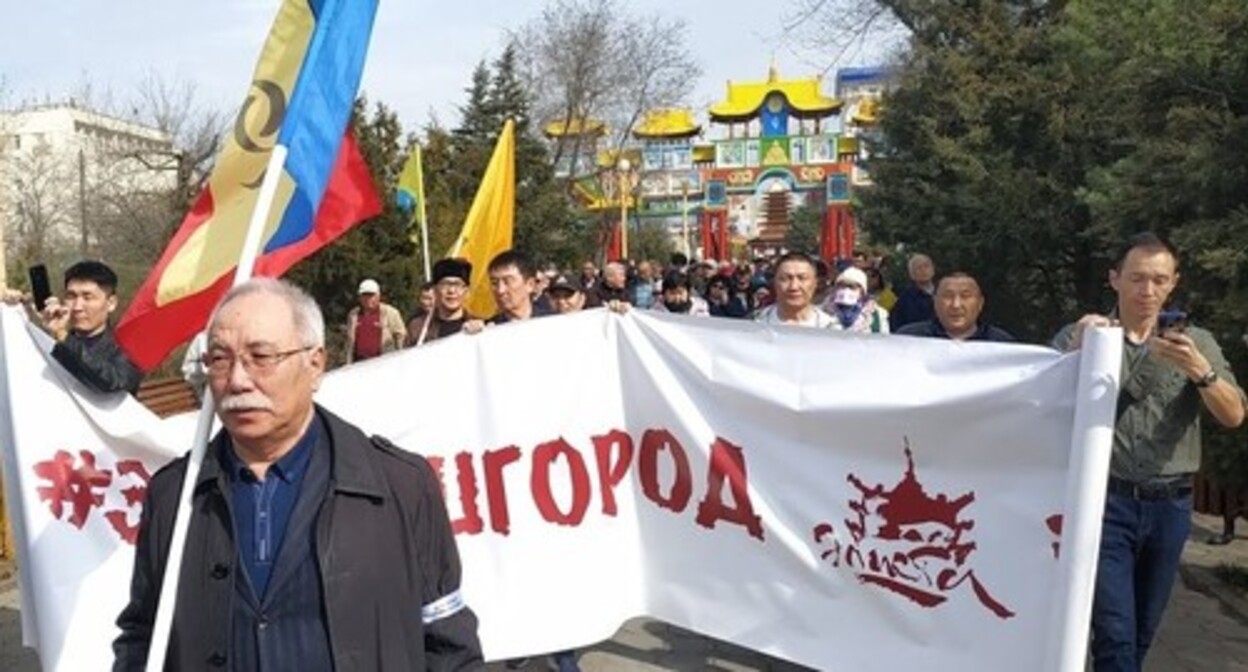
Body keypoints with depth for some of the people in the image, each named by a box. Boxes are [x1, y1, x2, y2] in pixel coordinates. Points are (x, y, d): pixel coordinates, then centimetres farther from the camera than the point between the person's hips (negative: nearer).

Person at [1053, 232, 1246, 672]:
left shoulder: (1196, 343, 7)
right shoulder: (1080, 336, 1)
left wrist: (1199, 370, -23)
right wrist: (1079, 349, -26)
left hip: (1169, 506, 3)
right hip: (1106, 501, -3)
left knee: (1144, 630, 14)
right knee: (1115, 633, -8)